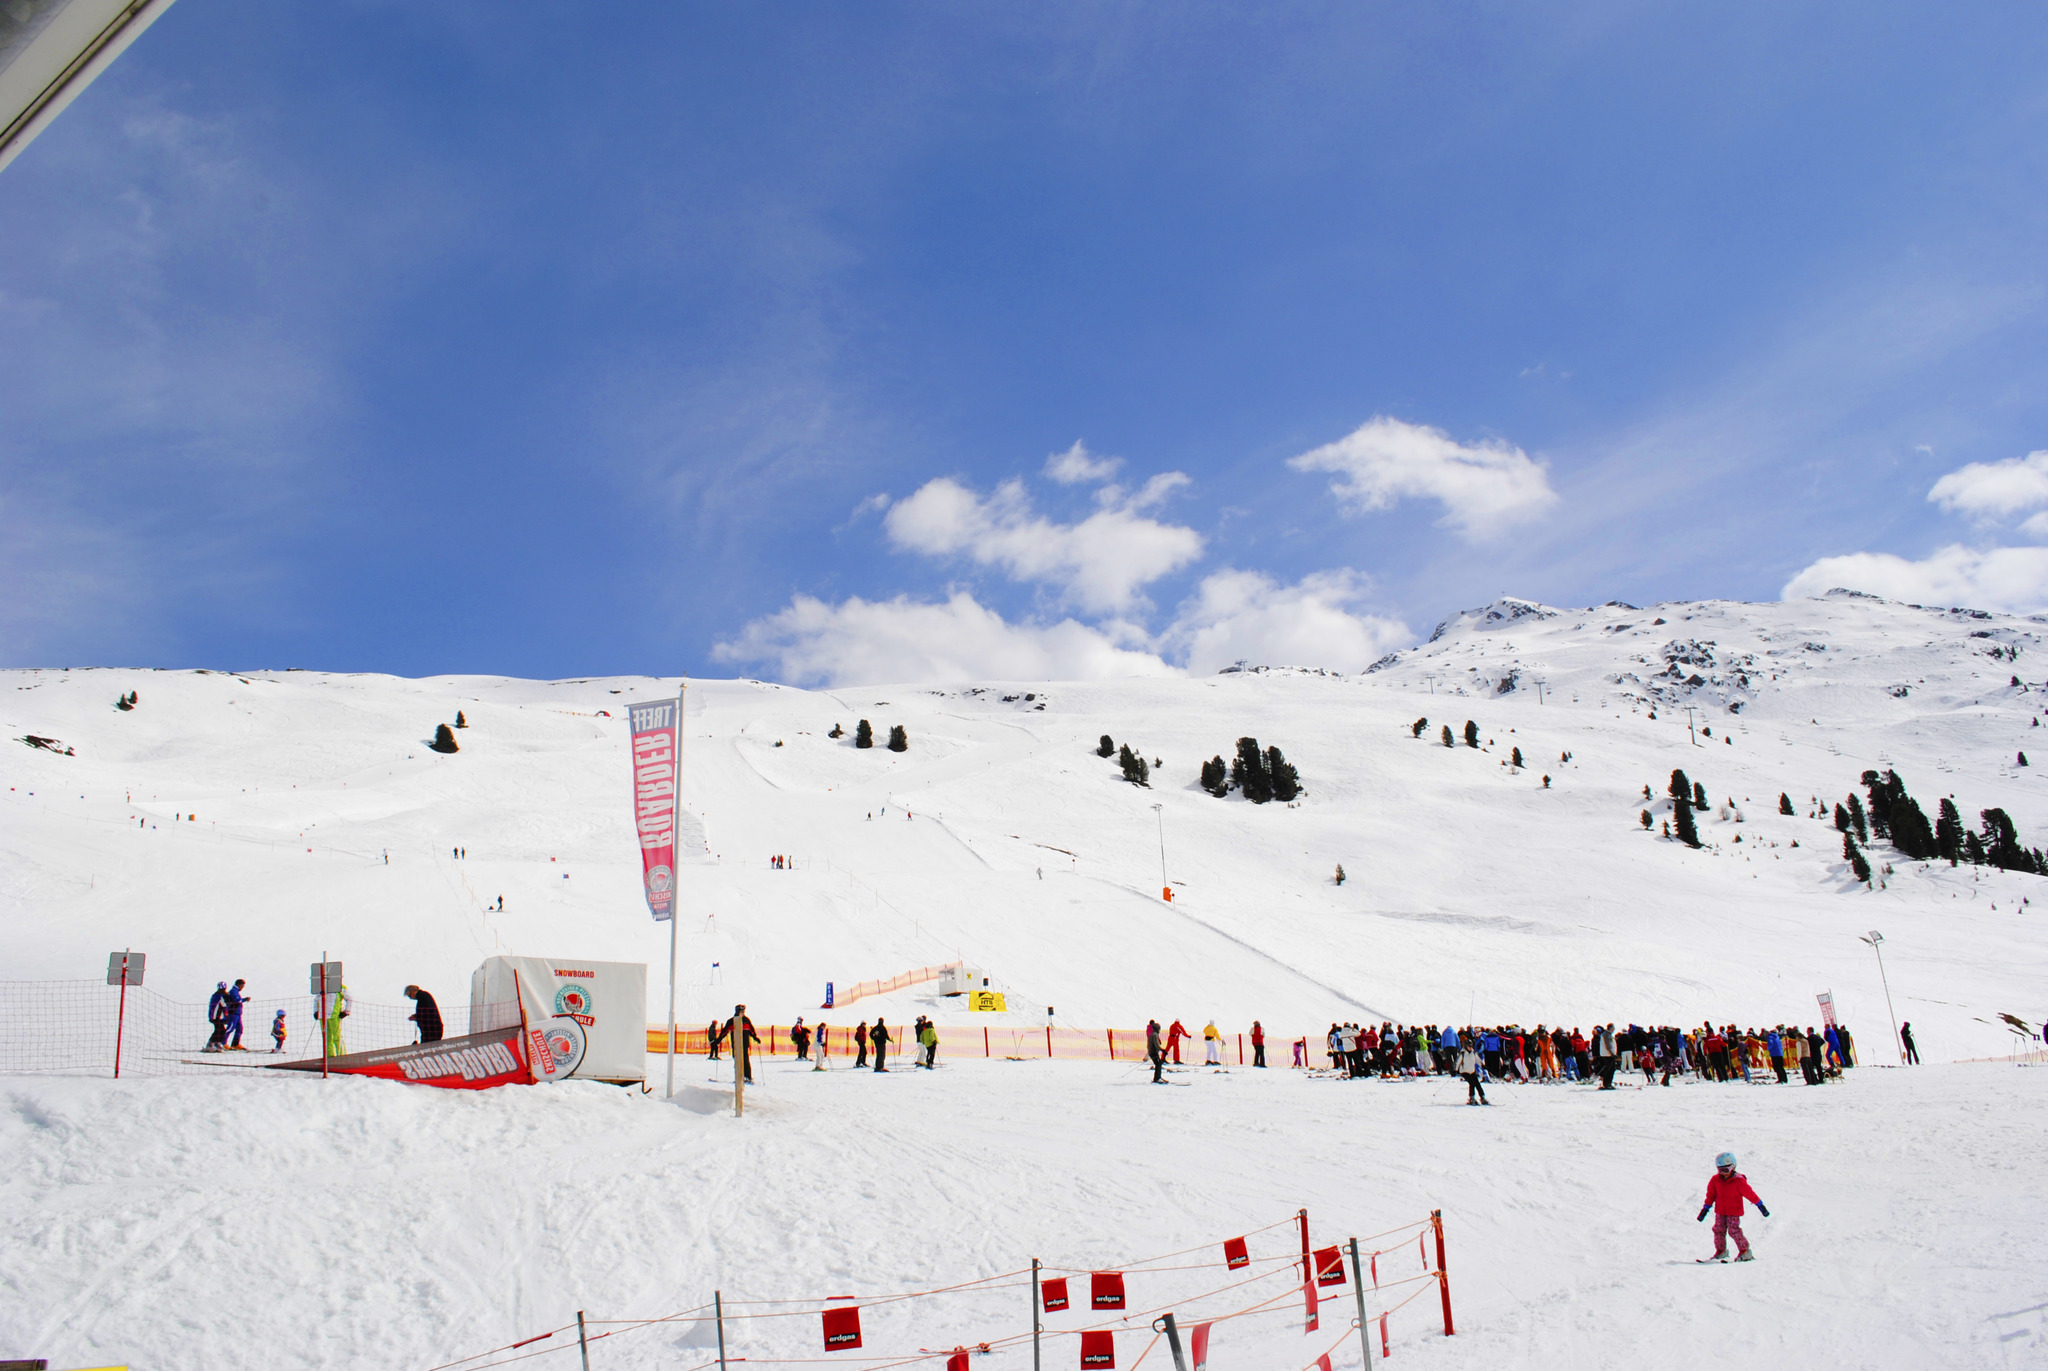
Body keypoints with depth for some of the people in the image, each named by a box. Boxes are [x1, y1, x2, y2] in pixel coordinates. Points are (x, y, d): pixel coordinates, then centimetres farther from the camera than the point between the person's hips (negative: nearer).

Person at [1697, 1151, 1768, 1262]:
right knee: (1719, 1230, 4)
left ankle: (1745, 1251, 8)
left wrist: (1760, 1206, 0)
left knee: (1734, 1231, -10)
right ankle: (1721, 1251, 19)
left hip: (1734, 1212, -5)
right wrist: (1705, 1209, 9)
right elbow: (1711, 1195, 9)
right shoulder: (1715, 1180, 1)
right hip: (1720, 1211, 5)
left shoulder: (1739, 1181, -12)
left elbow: (1749, 1194, -4)